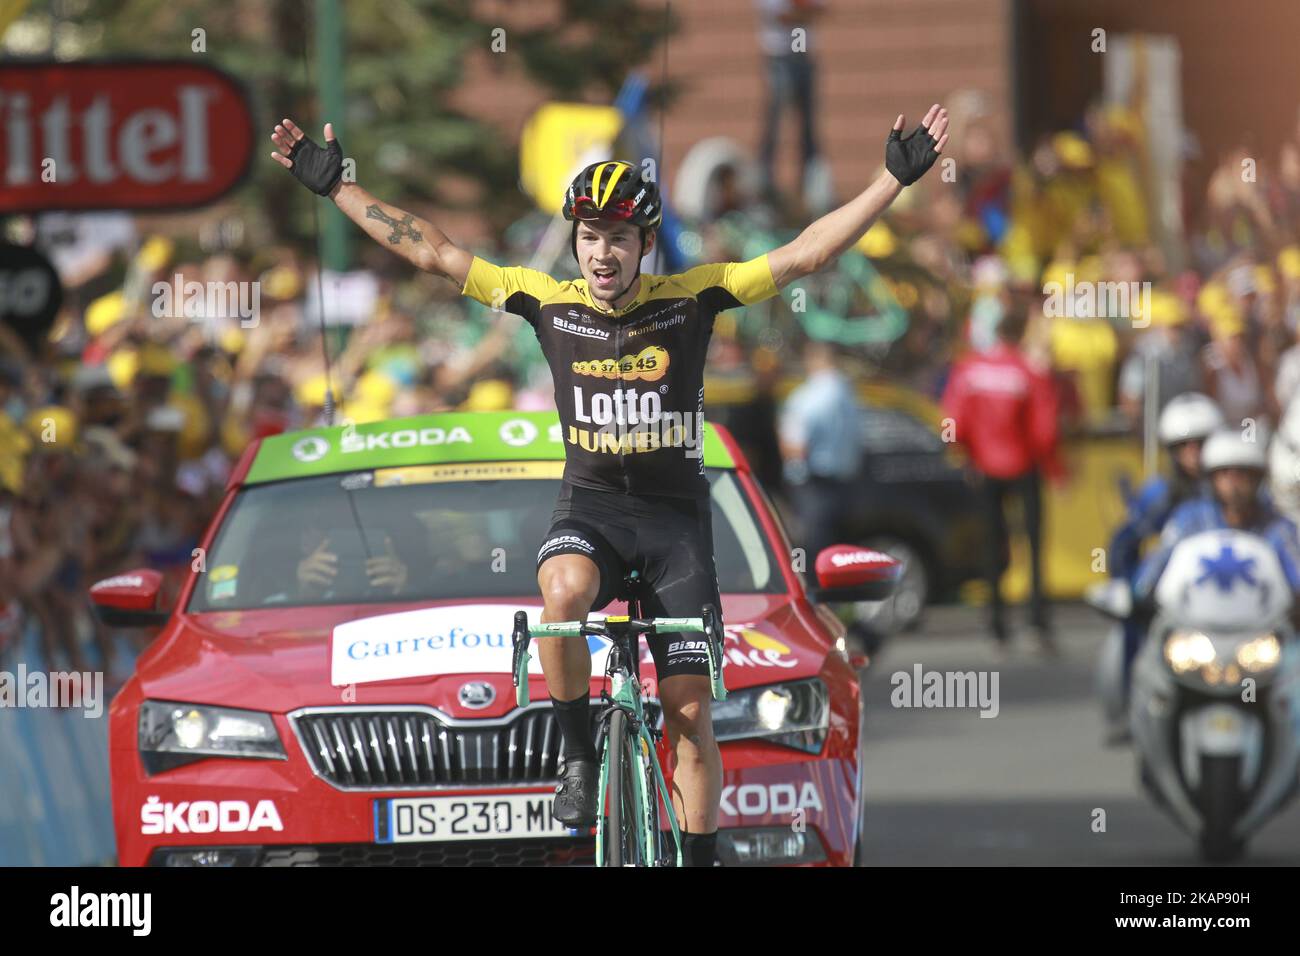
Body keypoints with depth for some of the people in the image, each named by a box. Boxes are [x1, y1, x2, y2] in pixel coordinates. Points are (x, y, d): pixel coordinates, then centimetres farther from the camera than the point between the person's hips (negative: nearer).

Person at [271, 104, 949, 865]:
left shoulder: (687, 300, -7)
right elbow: (433, 252, -1)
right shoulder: (549, 302, -4)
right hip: (590, 504, 0)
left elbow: (805, 256, -10)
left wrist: (897, 179, -18)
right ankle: (579, 757, -16)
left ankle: (702, 857, 10)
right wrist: (334, 186, -2)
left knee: (691, 712, -3)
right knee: (564, 590, -36)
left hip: (676, 516, 0)